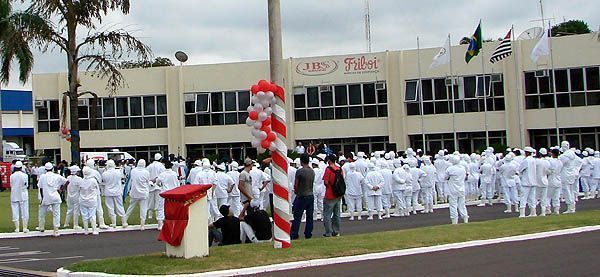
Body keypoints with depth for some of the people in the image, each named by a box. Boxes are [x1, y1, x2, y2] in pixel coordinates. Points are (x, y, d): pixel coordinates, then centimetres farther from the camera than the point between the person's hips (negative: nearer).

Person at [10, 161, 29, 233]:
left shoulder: (12, 176, -5)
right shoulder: (24, 175, -10)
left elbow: (11, 186, 1)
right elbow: (26, 186, -4)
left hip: (14, 196, 1)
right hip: (23, 196, -1)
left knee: (15, 212, 6)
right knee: (24, 212, 6)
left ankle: (17, 228, 6)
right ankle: (25, 228, 6)